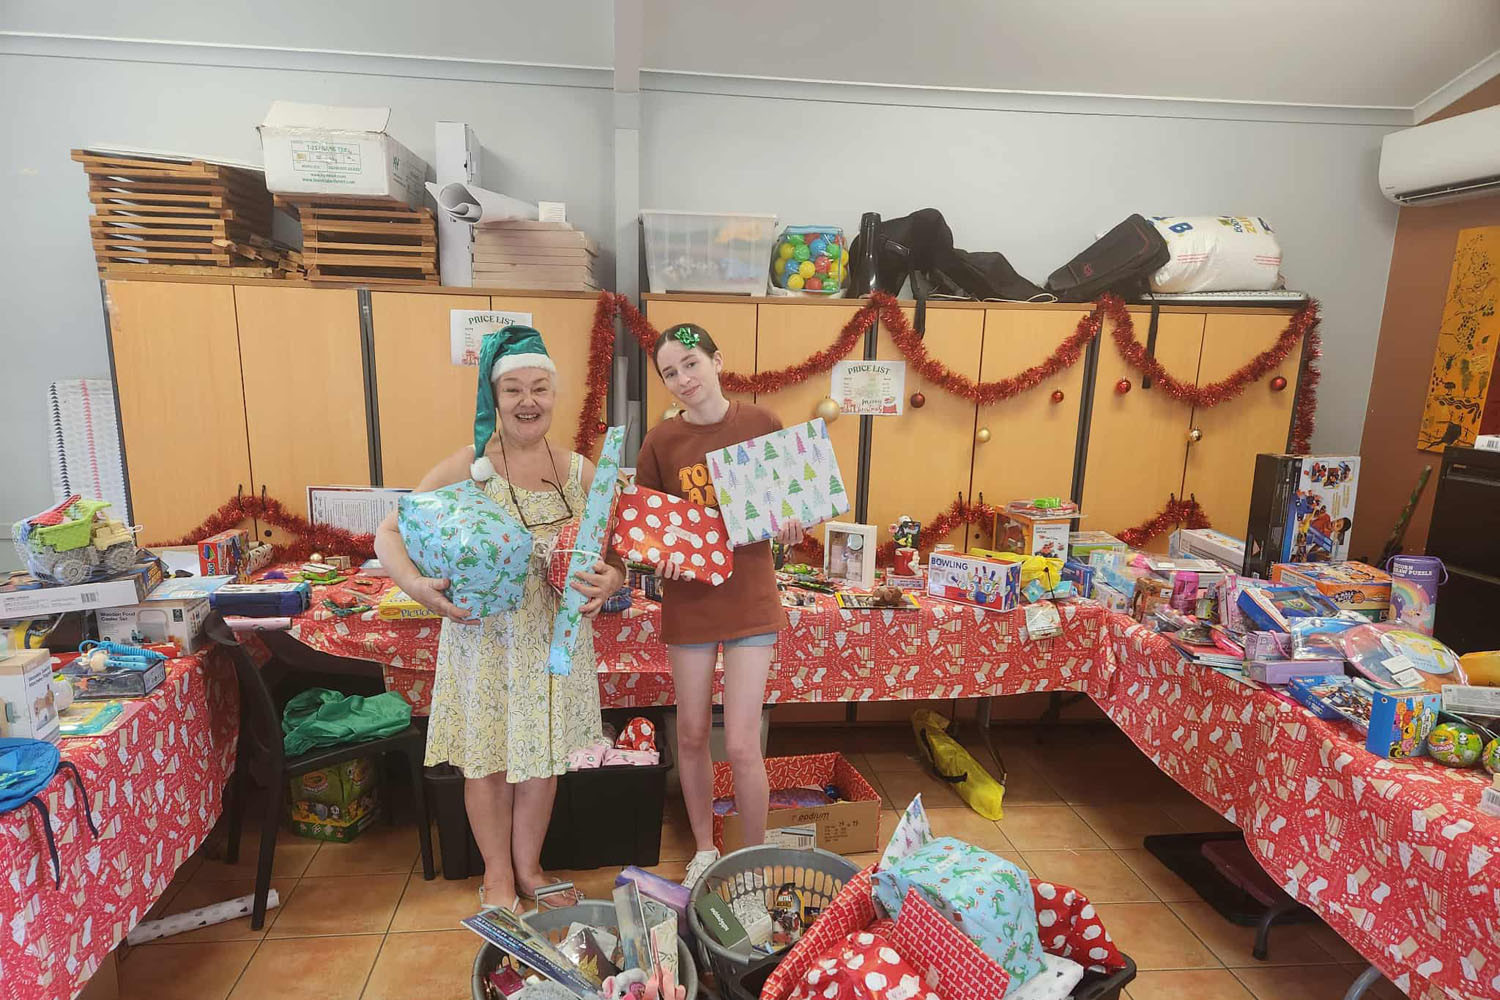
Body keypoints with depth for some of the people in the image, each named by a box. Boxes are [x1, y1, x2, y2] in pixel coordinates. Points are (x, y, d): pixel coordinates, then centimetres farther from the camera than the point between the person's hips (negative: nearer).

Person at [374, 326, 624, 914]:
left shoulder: (580, 471, 1)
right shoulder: (467, 468, -9)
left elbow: (613, 554, 5)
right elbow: (389, 534, -10)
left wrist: (611, 580, -17)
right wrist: (418, 587, -28)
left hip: (556, 637, 3)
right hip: (484, 635, -3)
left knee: (543, 754, 14)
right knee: (488, 757, 11)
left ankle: (528, 868, 38)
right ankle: (497, 876, 35)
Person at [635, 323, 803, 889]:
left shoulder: (762, 425, -4)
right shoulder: (661, 442, -3)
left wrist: (790, 527, -13)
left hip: (750, 601, -1)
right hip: (689, 603, 2)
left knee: (741, 746, -2)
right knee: (691, 735, 13)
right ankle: (704, 850, 37)